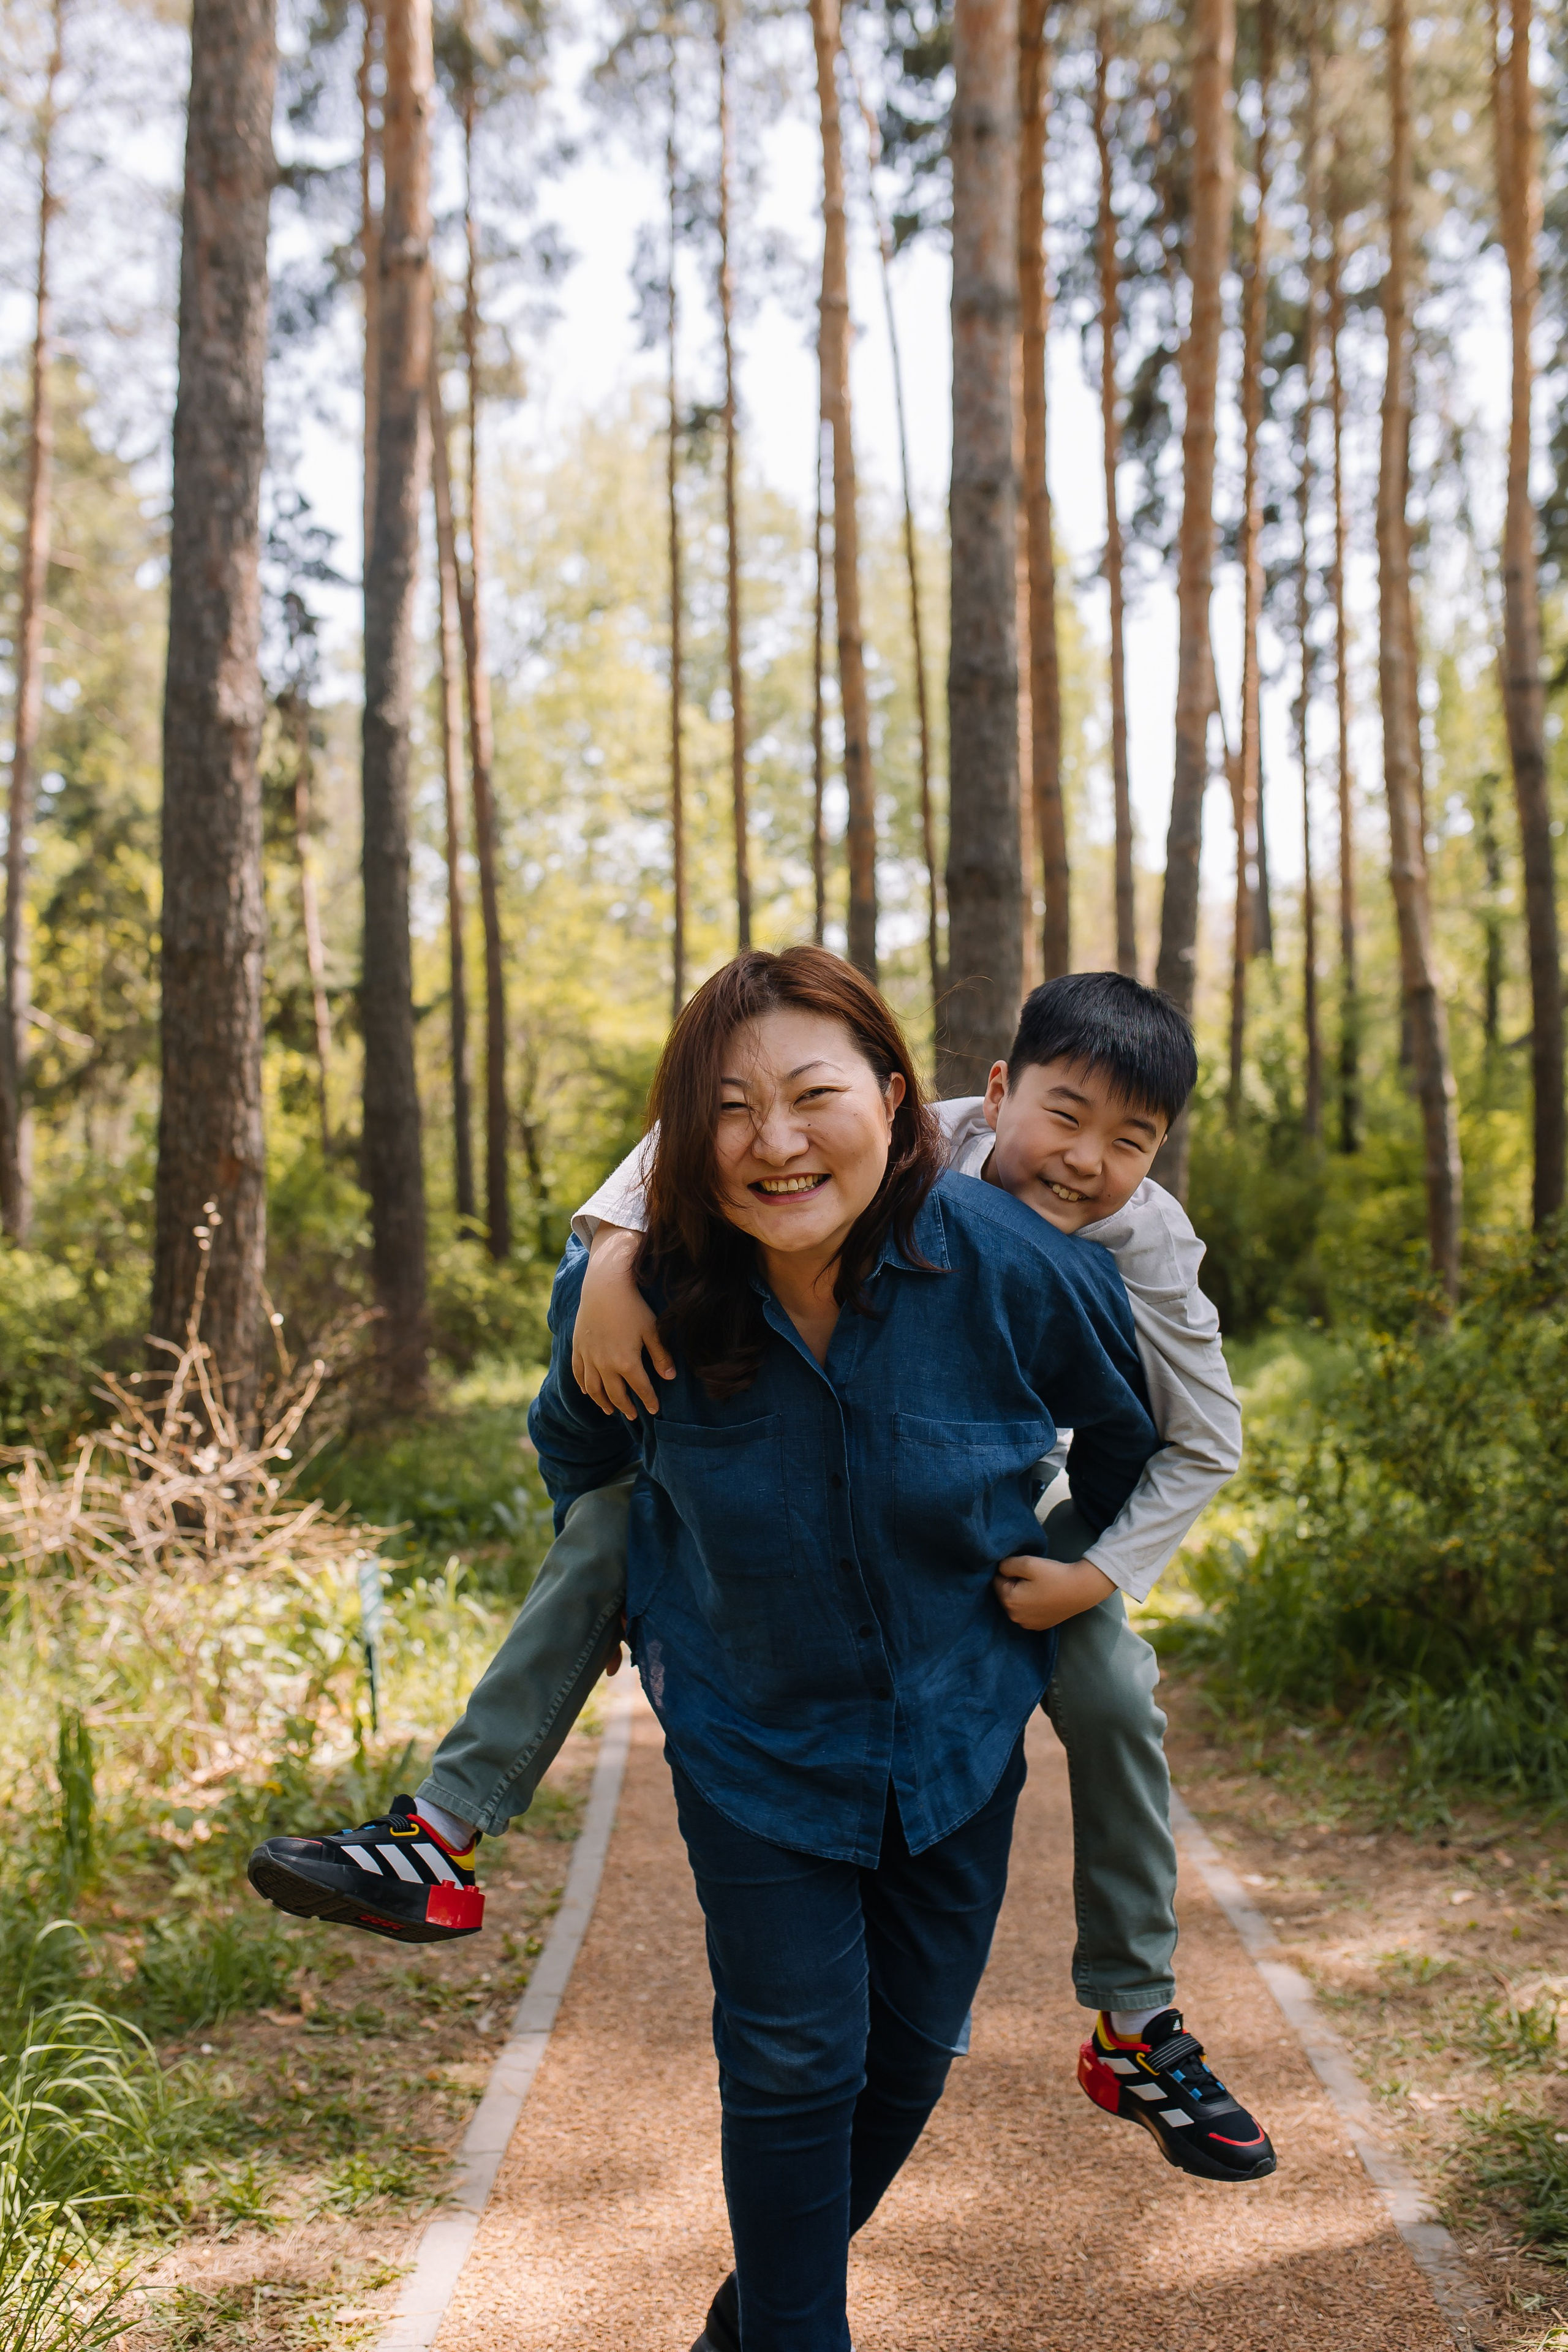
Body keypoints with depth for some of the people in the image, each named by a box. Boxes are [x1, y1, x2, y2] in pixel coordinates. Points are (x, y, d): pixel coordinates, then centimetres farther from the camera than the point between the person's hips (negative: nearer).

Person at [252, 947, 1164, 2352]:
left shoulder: (1010, 1269, -25)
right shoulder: (642, 1291, -23)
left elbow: (1125, 1440, -1)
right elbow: (577, 1447, 4)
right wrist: (634, 1605, 10)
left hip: (958, 1735, 2)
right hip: (752, 1737, -2)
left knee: (913, 2049, 16)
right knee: (792, 2062, 1)